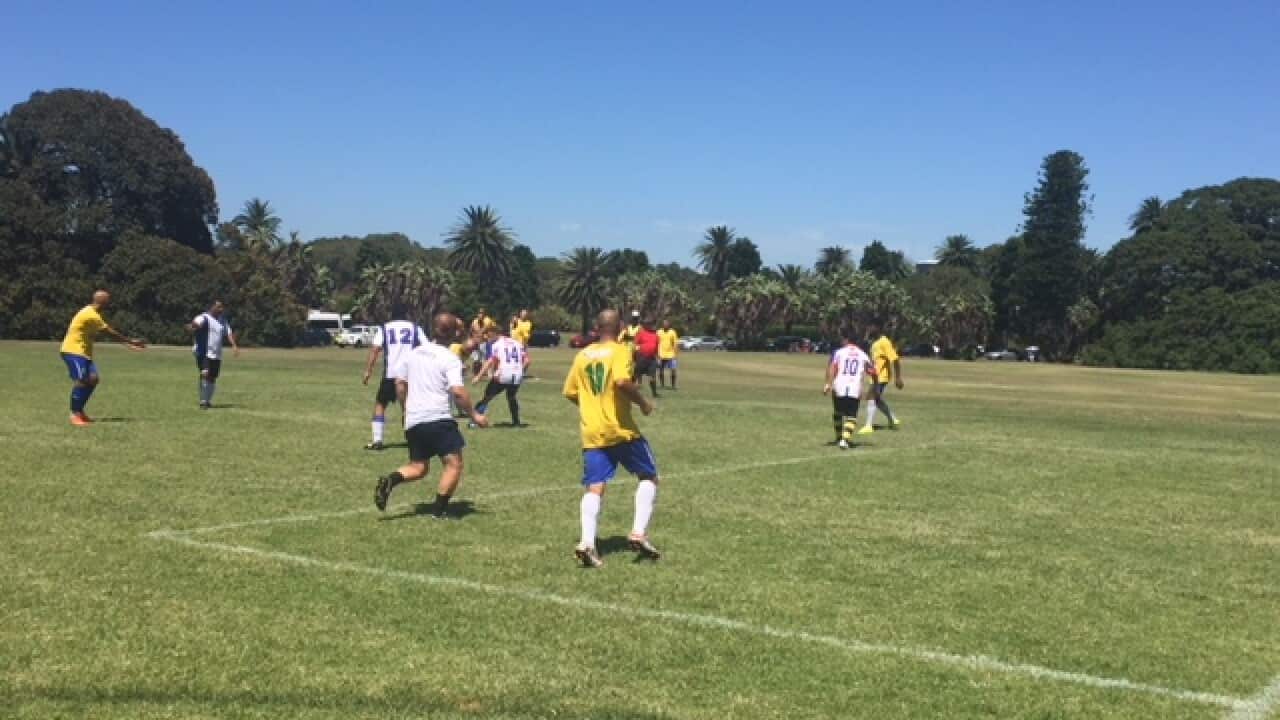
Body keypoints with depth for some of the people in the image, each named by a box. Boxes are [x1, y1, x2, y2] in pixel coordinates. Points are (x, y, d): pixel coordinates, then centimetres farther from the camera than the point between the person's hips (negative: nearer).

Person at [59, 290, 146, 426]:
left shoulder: (93, 314, 11)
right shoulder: (91, 315, -20)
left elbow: (110, 332, 15)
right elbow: (110, 332, -15)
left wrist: (128, 342, 13)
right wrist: (130, 341, -8)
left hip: (83, 352, 10)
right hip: (73, 351, -10)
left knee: (93, 378, 0)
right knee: (81, 380, -17)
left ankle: (80, 411, 9)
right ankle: (74, 414, -10)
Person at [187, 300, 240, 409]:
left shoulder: (223, 321, 13)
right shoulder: (204, 318, -8)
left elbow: (229, 333, 8)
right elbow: (197, 323, -28)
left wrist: (234, 346, -9)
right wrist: (192, 326, -52)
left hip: (217, 355, 7)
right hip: (204, 353, -7)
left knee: (213, 378, 11)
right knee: (205, 374, -20)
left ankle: (208, 401, 25)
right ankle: (203, 401, -16)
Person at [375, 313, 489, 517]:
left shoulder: (413, 353, 13)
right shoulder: (450, 359, -6)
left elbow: (400, 384, 14)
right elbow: (458, 392, -15)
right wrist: (473, 415, -5)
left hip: (413, 422, 7)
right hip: (439, 420, -7)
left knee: (418, 467, 16)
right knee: (454, 464, 1)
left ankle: (390, 480, -10)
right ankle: (439, 509, -6)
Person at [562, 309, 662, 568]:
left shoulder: (583, 354, 10)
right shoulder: (620, 351, -7)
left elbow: (570, 392, 14)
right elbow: (622, 381, -25)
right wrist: (642, 401, -10)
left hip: (592, 433, 4)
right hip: (621, 430, -4)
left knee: (594, 488, 2)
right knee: (649, 477, 13)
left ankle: (587, 543, -15)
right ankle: (639, 532, 1)